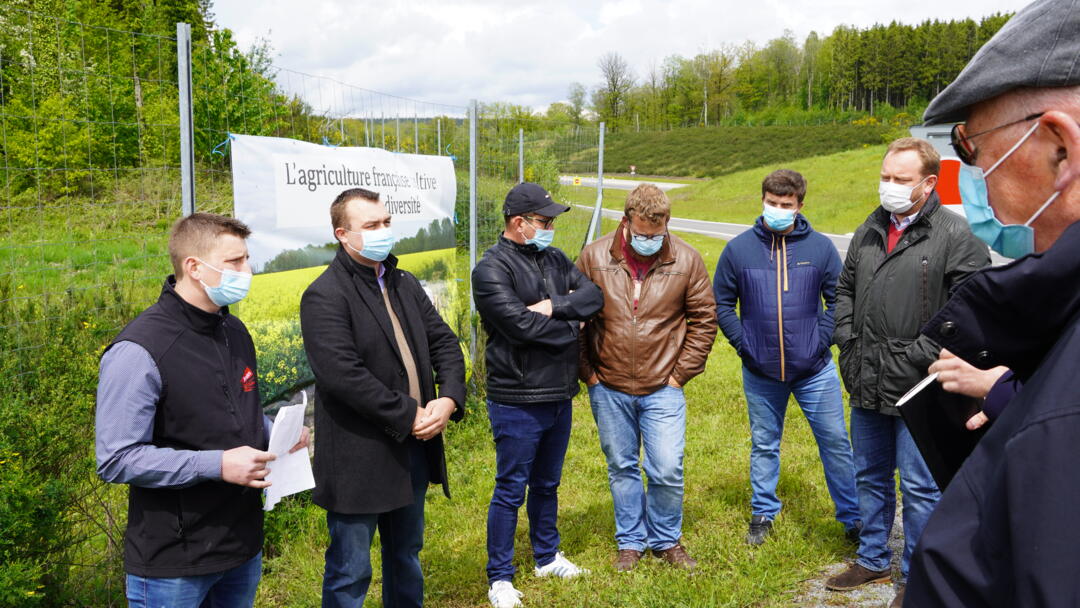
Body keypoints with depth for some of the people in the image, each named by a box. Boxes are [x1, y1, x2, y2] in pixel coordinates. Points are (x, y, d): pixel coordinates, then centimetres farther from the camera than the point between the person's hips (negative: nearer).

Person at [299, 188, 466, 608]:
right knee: (350, 573, 6)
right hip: (359, 459, -7)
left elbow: (445, 344, 8)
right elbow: (343, 375, -23)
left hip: (415, 445, 7)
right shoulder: (325, 297, -14)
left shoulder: (405, 285, 11)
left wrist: (448, 400, -9)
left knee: (407, 557, 23)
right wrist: (409, 415, -19)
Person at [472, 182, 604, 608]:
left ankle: (547, 556, 38)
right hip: (518, 401, -7)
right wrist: (570, 326, -9)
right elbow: (521, 325, -25)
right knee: (511, 489, 4)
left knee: (547, 483, 21)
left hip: (560, 396, 7)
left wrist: (554, 306, -19)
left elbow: (594, 295, -2)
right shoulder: (492, 269, -14)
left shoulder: (555, 259, 9)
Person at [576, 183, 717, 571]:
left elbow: (703, 321, 3)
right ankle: (630, 541, 32)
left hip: (663, 388, -1)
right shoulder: (594, 257, -6)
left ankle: (666, 541, 25)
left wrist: (681, 374, -1)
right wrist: (588, 374, 0)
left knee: (667, 470, 0)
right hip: (609, 389, 1)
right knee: (622, 468, 13)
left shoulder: (686, 260, -5)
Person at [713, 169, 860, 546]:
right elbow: (722, 304, 4)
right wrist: (743, 343, -4)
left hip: (815, 369, 0)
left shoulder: (821, 247, -2)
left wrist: (822, 339, -6)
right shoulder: (739, 249, -1)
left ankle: (852, 517, 22)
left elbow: (839, 300, 4)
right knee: (764, 445, 14)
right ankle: (762, 514, 29)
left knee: (835, 443, 7)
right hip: (760, 372, 1)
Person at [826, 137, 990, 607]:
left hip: (917, 389, -7)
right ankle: (873, 561, 38)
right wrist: (847, 340, 8)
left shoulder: (955, 235, -11)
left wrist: (921, 355, -18)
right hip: (867, 386, 7)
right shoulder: (870, 230, 10)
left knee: (919, 487, 6)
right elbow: (845, 288, 20)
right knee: (869, 478, 20)